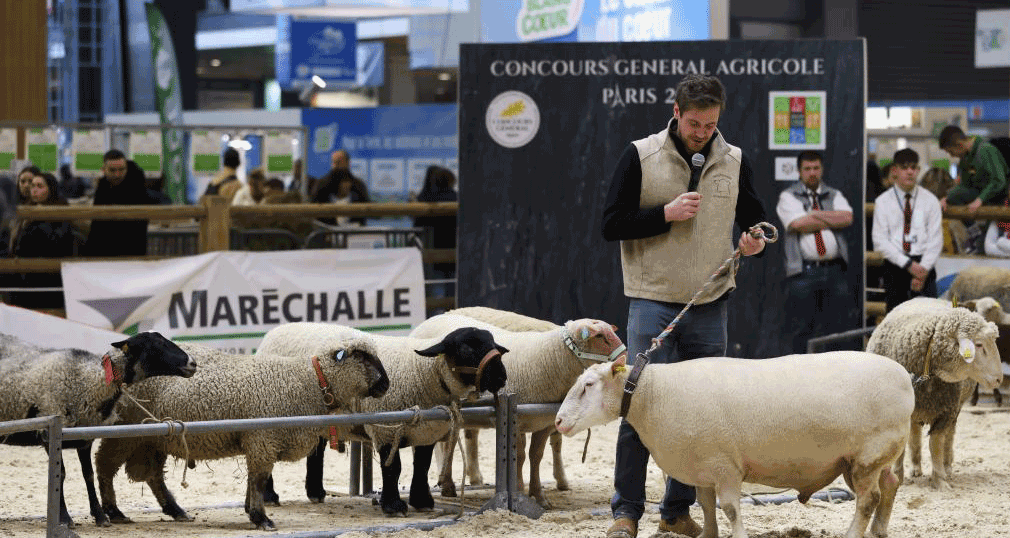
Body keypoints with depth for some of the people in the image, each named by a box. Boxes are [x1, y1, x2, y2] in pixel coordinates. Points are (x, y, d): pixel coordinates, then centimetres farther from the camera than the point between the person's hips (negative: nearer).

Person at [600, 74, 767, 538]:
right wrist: (666, 214, -15)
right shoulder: (641, 156, -3)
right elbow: (612, 225, -4)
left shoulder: (734, 161, 6)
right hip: (653, 302, -3)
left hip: (710, 305, 4)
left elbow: (753, 217, 18)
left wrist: (756, 240, -5)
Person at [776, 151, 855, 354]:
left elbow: (847, 218, -2)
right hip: (803, 271, -3)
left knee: (838, 325, 1)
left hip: (834, 270, 3)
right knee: (802, 328, -2)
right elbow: (798, 224, -12)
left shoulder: (834, 196, 17)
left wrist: (815, 215, -6)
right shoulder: (788, 197, 6)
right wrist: (833, 221, -3)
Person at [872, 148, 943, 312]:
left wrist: (924, 268, -11)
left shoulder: (930, 200, 8)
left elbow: (936, 239, 3)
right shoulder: (882, 202, 5)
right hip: (894, 266, 0)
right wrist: (908, 265, -12)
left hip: (924, 265, 0)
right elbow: (880, 241, -3)